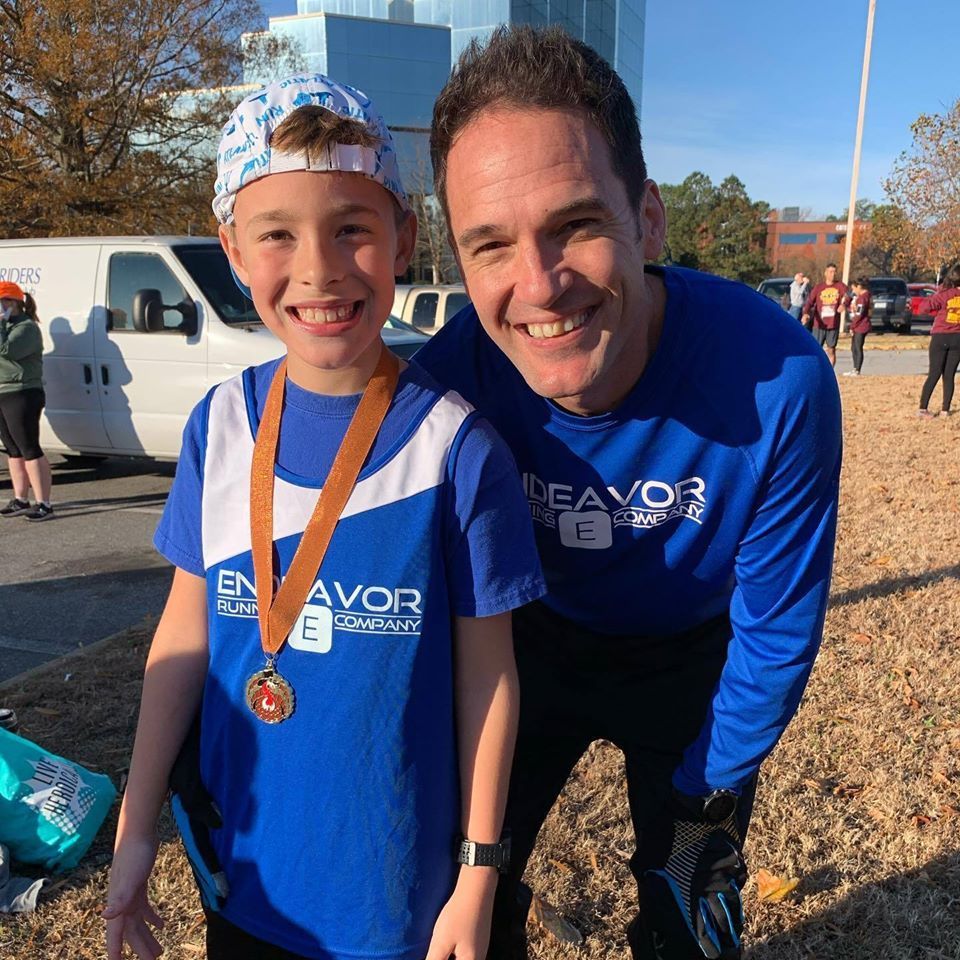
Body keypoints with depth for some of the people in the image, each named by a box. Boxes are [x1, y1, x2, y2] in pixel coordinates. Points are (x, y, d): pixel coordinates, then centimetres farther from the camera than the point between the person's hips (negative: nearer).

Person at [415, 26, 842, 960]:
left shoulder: (779, 380, -33)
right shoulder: (448, 377, -28)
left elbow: (776, 627, -18)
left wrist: (703, 792, -8)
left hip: (692, 661, 0)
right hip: (536, 640, 2)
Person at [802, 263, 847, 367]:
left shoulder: (840, 285, 2)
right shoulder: (818, 287, 1)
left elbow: (847, 295, -14)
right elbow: (810, 301, -7)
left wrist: (843, 304, -37)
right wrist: (805, 313, -27)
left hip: (833, 325, 1)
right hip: (819, 325, -1)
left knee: (831, 350, 8)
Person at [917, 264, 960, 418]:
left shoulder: (944, 294, -8)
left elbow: (924, 307, -15)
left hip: (940, 337, -1)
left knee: (934, 374, 1)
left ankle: (923, 409, -5)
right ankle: (945, 410, 7)